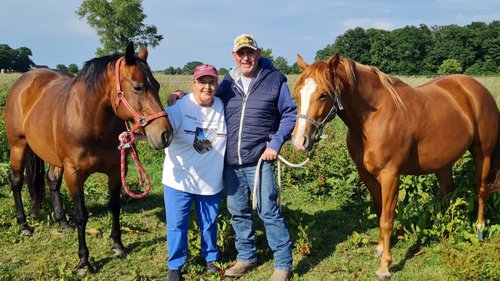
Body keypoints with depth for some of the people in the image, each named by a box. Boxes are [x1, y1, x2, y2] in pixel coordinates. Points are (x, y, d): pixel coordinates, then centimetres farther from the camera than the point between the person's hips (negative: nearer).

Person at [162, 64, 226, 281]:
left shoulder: (224, 108, -3)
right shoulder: (181, 107, -15)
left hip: (211, 180, 3)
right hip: (179, 179, -3)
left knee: (209, 223, 18)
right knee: (177, 225, 5)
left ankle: (211, 257, 41)